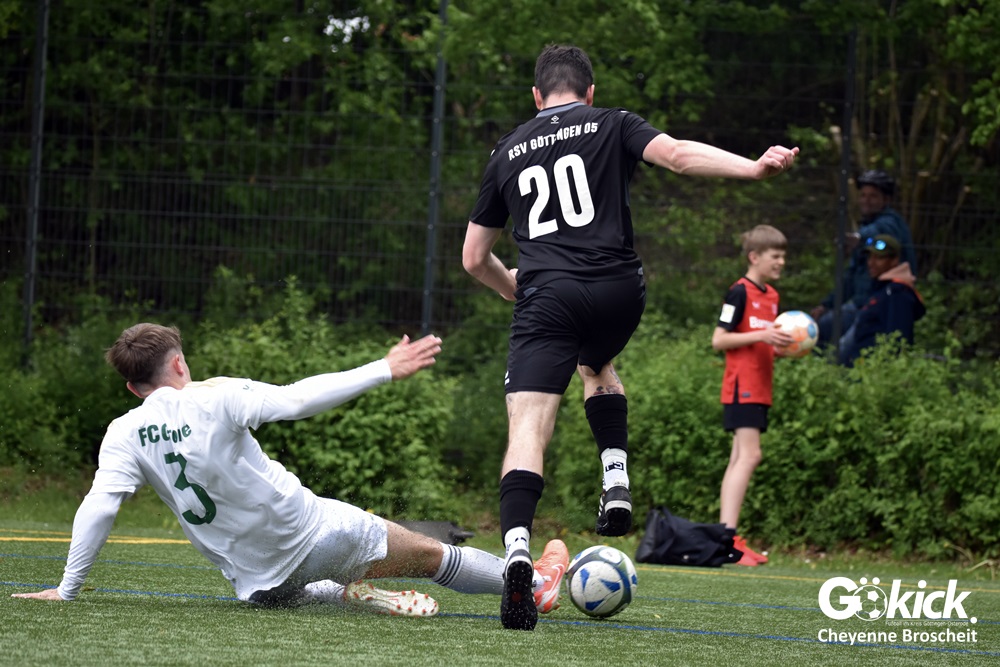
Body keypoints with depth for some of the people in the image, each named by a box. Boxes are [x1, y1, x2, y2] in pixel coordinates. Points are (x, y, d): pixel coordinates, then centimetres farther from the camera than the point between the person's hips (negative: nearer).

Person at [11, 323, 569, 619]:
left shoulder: (124, 437, -7)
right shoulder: (214, 399, -15)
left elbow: (97, 509, -15)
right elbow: (298, 399, -23)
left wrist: (66, 591, -8)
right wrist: (384, 370, -21)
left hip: (258, 582, 3)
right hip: (315, 535, -3)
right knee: (431, 554, 16)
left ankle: (358, 597, 19)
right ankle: (533, 585, 30)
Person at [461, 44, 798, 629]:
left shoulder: (507, 153, 21)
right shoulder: (612, 126, 14)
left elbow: (474, 258, 27)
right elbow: (678, 154, -7)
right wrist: (754, 167, -15)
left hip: (546, 296, -1)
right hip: (616, 289, 1)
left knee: (528, 431, -8)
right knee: (597, 363, 34)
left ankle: (517, 553, -31)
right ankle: (617, 482, 15)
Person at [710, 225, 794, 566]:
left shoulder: (771, 296, 17)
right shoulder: (740, 292, -9)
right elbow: (719, 340, -12)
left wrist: (783, 345, 6)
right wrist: (762, 336, -20)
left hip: (760, 389, 9)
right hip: (742, 386, -9)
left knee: (740, 460, 7)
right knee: (748, 456, -17)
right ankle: (729, 536, -21)